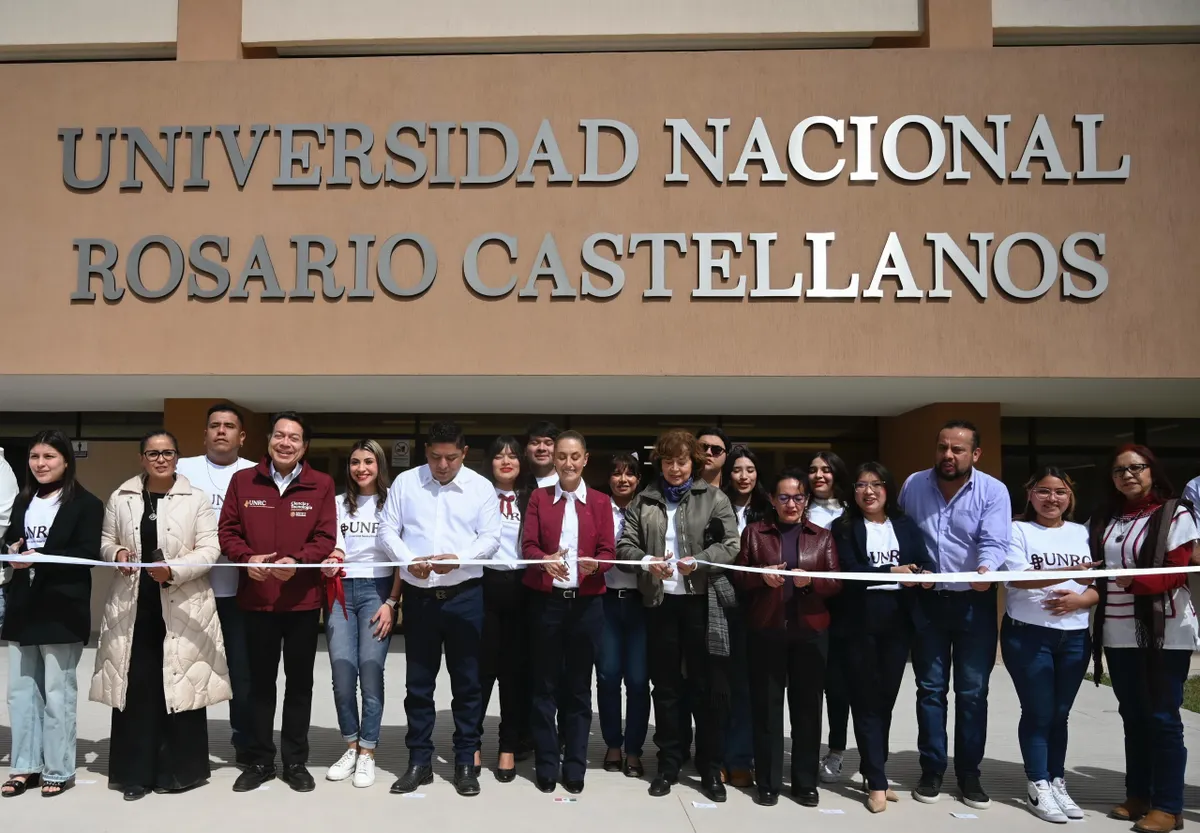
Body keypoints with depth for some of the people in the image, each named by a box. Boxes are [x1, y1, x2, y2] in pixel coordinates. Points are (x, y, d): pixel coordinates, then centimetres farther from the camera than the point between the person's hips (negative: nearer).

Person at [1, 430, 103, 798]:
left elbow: (87, 555, -12)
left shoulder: (85, 503, -5)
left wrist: (38, 557, -22)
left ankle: (58, 770, 12)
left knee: (58, 693, 1)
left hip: (62, 610, -6)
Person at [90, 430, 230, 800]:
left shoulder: (197, 498, 0)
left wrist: (174, 570, -19)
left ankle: (178, 769, 15)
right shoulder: (120, 498, 9)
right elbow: (106, 541, 16)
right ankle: (135, 772, 16)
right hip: (132, 604, 2)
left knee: (180, 683, 1)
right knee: (135, 685, 3)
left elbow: (210, 549, -4)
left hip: (183, 606, -2)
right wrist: (116, 553, -7)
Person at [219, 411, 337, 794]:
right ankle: (259, 761, 25)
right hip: (256, 597, 1)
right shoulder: (243, 480, 2)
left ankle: (296, 761, 23)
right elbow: (227, 531, 2)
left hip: (303, 598, -1)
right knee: (260, 681, 12)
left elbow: (326, 538, -6)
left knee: (299, 681, 10)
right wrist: (247, 558, -16)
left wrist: (297, 560, -24)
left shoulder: (321, 484, -2)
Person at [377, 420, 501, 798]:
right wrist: (409, 560, -15)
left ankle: (465, 762, 19)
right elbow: (387, 529, 2)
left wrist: (458, 559, -21)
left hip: (464, 595, -1)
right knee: (419, 682, 10)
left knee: (466, 682, 7)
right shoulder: (405, 482, 2)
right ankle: (419, 761, 22)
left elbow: (491, 538, -5)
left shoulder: (481, 487, -2)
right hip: (418, 594, 1)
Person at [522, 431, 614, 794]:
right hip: (545, 600, 0)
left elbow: (608, 552, 0)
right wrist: (545, 560, -25)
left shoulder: (600, 501, 6)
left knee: (579, 685, 8)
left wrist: (594, 564, -23)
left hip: (586, 602, 0)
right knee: (545, 683, 5)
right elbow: (528, 545, -3)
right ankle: (546, 764, 17)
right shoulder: (539, 497, 6)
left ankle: (575, 766, 18)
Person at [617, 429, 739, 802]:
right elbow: (625, 544, 4)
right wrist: (647, 562, -16)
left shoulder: (713, 498, 3)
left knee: (709, 686, 4)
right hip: (660, 600, 2)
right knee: (666, 686, 11)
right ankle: (668, 765, 24)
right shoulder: (643, 501, 8)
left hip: (703, 601, -2)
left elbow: (730, 544, -3)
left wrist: (698, 561, -18)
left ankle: (710, 769, 18)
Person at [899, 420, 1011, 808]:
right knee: (930, 688, 9)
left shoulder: (993, 491, -10)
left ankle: (969, 773, 19)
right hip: (927, 599, 2)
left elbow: (995, 543, -22)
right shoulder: (914, 485, -2)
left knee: (972, 691, 7)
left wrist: (986, 569, -41)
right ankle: (932, 769, 19)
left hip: (974, 601, -1)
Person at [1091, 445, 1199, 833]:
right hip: (1118, 633, 5)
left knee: (1161, 717, -1)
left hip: (1165, 632, -5)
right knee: (1133, 715, 11)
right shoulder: (1103, 519, 10)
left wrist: (1134, 580, -28)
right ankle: (1138, 796, 20)